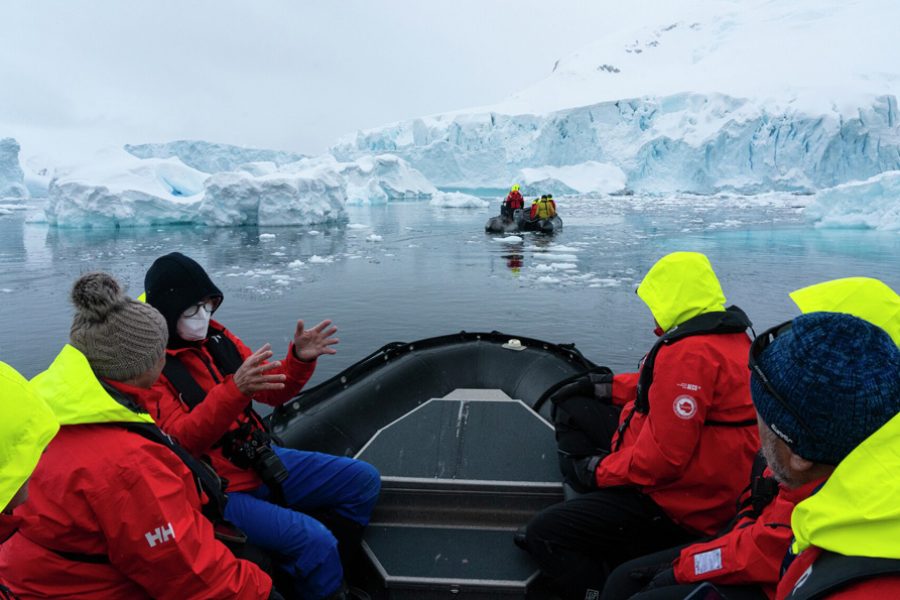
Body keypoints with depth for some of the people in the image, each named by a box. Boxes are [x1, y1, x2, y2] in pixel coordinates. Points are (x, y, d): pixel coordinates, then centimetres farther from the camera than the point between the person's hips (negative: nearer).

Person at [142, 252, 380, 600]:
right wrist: (234, 390, -39)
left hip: (262, 463, 8)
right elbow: (179, 441, -26)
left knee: (364, 480, 7)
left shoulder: (215, 337, 3)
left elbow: (274, 392, 6)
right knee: (314, 542, -24)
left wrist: (300, 359, -15)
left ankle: (320, 570, 16)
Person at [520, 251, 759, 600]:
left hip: (677, 504, -11)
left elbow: (664, 455, -30)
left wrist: (601, 470, -14)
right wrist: (605, 387, 13)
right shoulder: (724, 334, 5)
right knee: (571, 406, 17)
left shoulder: (689, 354, -29)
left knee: (543, 534, -8)